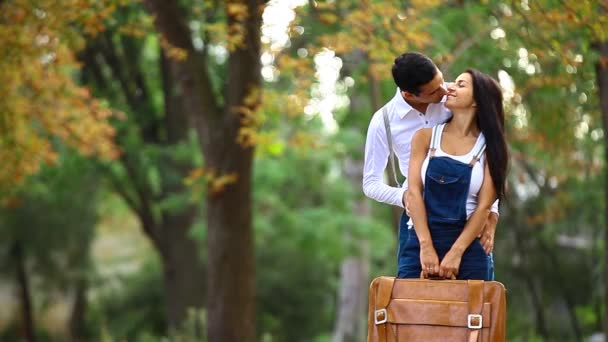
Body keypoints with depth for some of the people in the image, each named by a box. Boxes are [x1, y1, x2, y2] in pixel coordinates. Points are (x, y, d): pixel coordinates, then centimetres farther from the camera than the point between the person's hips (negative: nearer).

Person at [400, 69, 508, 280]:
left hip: (467, 248, -1)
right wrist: (426, 247, -13)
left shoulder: (488, 147, 4)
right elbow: (413, 192, -2)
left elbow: (484, 206, -3)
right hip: (421, 243, 1)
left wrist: (455, 253, -12)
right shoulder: (426, 136, 7)